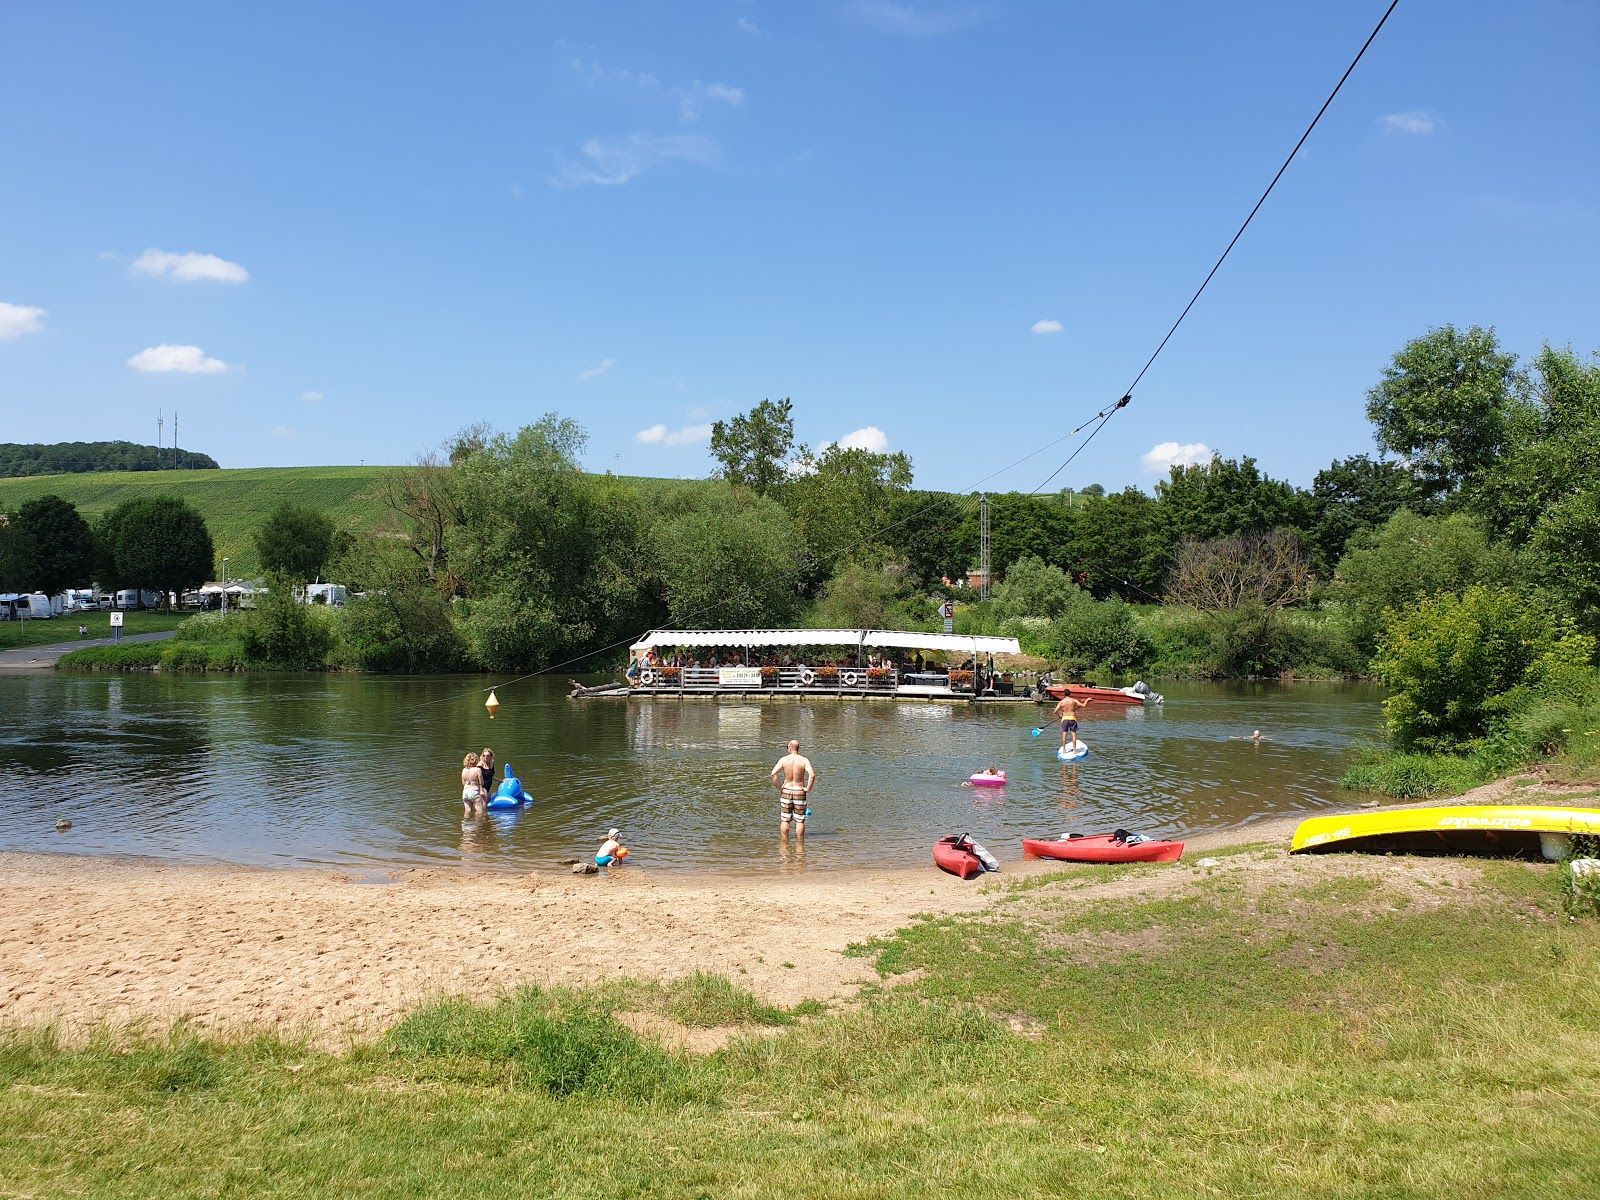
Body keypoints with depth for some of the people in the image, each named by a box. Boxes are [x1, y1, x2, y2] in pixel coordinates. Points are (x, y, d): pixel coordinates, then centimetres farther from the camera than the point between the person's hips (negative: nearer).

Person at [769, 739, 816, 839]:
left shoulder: (784, 759, -4)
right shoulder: (804, 760, -8)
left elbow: (773, 773, -14)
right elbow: (812, 775, -22)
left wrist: (779, 787, -3)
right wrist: (808, 789, -11)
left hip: (786, 790, 1)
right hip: (799, 791, -1)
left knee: (785, 820, 9)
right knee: (800, 821, 6)